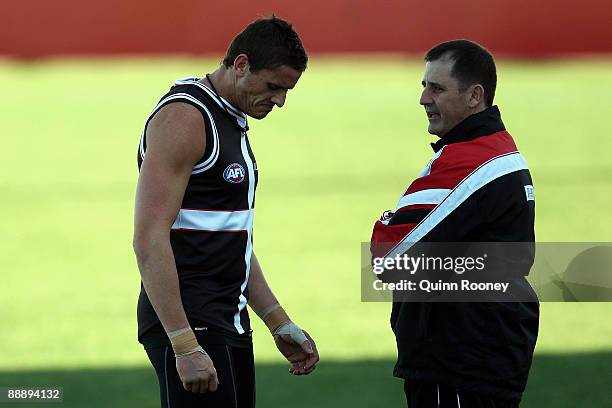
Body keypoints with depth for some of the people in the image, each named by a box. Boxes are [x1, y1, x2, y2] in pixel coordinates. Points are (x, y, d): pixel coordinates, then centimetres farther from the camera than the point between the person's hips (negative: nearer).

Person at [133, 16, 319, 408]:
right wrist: (185, 346, -25)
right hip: (187, 323, -10)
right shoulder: (184, 116, -13)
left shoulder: (232, 123, 18)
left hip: (230, 325, 10)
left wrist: (280, 324, 22)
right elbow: (150, 240, -20)